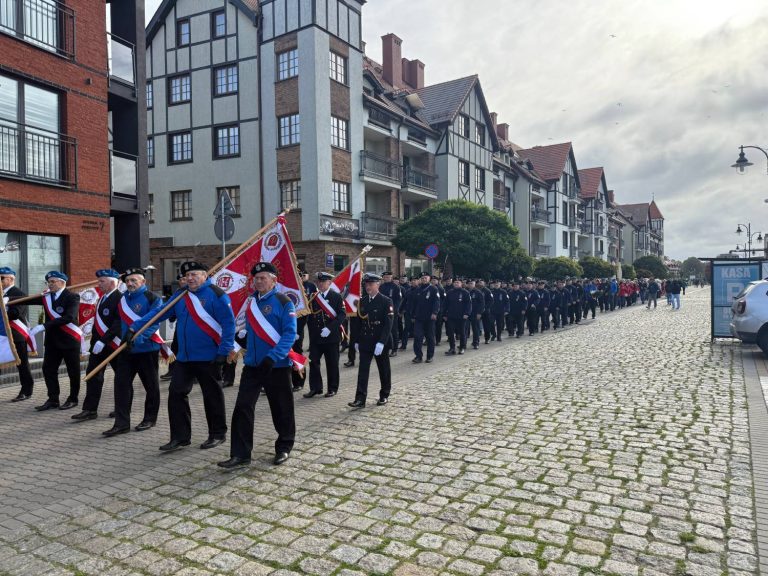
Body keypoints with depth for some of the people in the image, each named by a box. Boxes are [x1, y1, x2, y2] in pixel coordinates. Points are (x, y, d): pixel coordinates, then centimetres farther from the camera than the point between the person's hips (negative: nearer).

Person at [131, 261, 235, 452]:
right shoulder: (181, 297, 10)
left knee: (212, 396, 5)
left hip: (208, 357, -7)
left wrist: (224, 351, -17)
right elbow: (158, 314, 11)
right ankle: (180, 437, 15)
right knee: (176, 393, 5)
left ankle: (218, 434, 21)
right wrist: (135, 328, 3)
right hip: (184, 357, 7)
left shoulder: (215, 294, -11)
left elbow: (228, 323, -14)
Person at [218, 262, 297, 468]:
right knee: (242, 407, 0)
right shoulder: (250, 302, 10)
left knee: (281, 409, 8)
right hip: (252, 365, 5)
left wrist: (272, 357, -26)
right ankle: (240, 454, 8)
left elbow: (290, 334, -16)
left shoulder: (283, 302, -10)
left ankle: (284, 447, 26)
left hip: (277, 366, -5)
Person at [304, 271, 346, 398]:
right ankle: (315, 388, 13)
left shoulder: (336, 296, -3)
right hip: (315, 336, 3)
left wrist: (329, 328, -19)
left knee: (332, 363, 5)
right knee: (313, 361, 2)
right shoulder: (313, 297, 6)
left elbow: (342, 314, -11)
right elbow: (309, 316, 9)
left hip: (331, 336, -3)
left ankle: (332, 388, 18)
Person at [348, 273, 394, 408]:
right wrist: (357, 340, 9)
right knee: (363, 369, -3)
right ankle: (360, 399, -4)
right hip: (365, 341, 4)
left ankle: (384, 395, 26)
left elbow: (388, 323, -16)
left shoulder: (386, 301, -9)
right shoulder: (362, 301, 7)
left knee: (384, 369, 10)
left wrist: (381, 342, -24)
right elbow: (359, 321, 11)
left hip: (380, 342, -4)